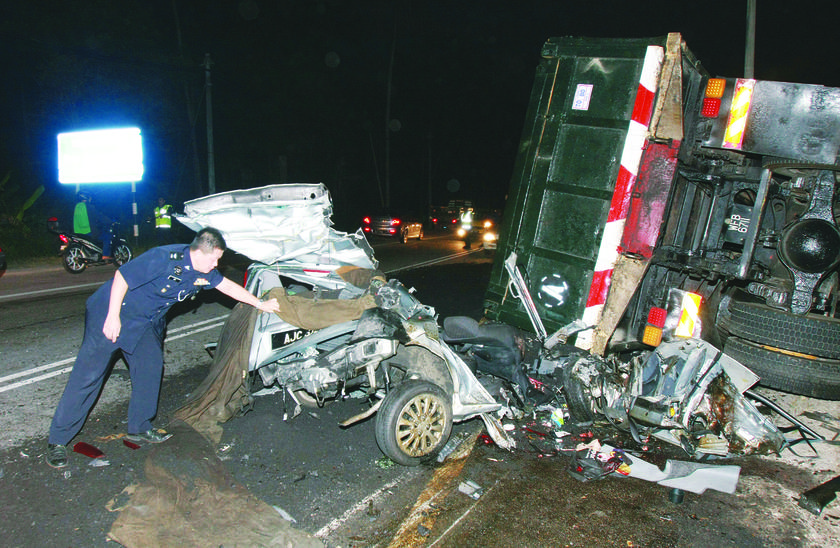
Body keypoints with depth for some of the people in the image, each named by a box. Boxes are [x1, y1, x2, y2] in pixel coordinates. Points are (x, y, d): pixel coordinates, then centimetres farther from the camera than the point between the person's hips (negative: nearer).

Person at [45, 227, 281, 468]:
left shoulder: (205, 272, -6)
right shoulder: (163, 259, -30)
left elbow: (228, 286, 9)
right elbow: (121, 277, -24)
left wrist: (261, 304, 12)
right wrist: (113, 317, -22)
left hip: (145, 322, 8)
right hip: (110, 313, -8)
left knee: (150, 368, 7)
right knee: (88, 374, -4)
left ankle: (139, 428, 23)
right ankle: (58, 440, 6)